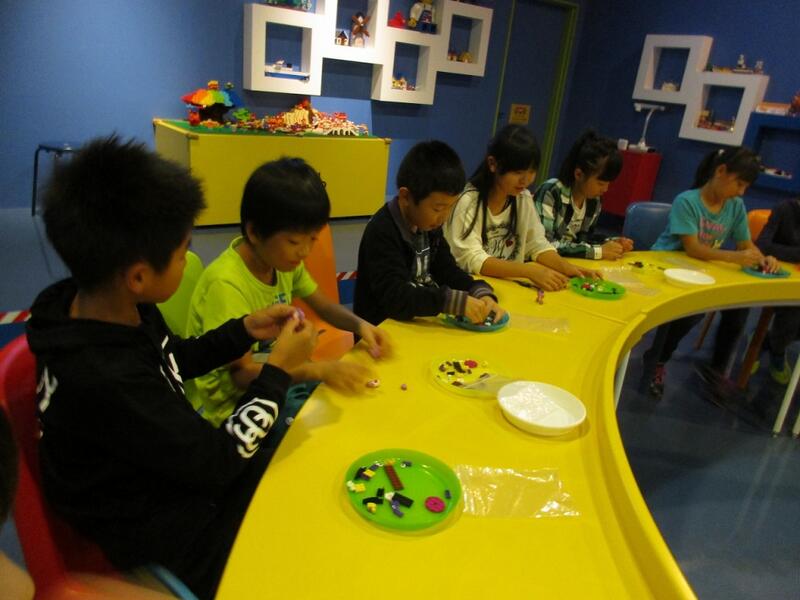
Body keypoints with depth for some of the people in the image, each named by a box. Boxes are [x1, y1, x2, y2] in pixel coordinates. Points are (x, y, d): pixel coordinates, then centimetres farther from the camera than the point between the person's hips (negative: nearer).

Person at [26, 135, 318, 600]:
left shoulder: (110, 306, -11)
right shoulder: (106, 379, -38)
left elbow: (173, 360, 9)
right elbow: (221, 462, -27)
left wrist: (246, 331, -4)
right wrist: (279, 368, -18)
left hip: (174, 467, 7)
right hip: (161, 530, -7)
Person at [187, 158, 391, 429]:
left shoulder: (284, 259, -6)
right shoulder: (225, 283, -29)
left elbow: (323, 305, 7)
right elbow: (242, 373, -26)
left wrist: (360, 324, -13)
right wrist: (319, 369, -35)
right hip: (232, 405, -7)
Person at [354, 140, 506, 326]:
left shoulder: (429, 224, 2)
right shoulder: (382, 233, -22)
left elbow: (446, 270, 5)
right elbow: (394, 297, -29)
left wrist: (481, 294, -13)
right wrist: (458, 302, -35)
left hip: (420, 324, 7)